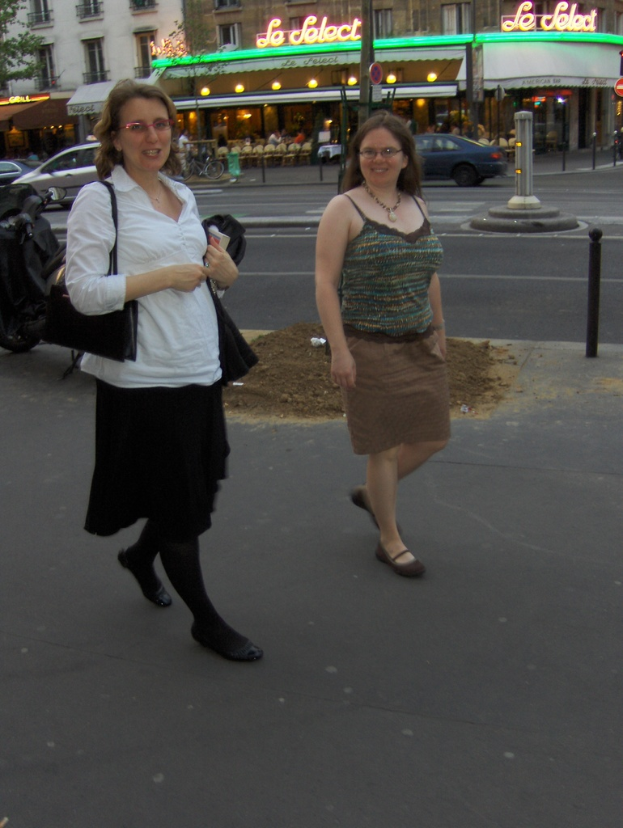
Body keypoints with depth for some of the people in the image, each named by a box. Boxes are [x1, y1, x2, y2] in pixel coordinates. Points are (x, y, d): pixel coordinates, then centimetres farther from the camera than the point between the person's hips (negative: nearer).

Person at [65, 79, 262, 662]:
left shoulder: (183, 197, 13)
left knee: (197, 488, 18)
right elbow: (84, 292, -17)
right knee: (177, 504, 5)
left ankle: (140, 555, 48)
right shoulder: (98, 199, -9)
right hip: (143, 379, -7)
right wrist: (165, 276, -19)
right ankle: (205, 620, 22)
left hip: (199, 371, 7)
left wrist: (223, 272, 3)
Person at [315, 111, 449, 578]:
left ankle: (371, 493, 36)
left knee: (434, 436, 12)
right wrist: (338, 349, -17)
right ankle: (390, 540, 22)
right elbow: (326, 282, -12)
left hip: (420, 347, 7)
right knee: (385, 447, 3)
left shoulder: (418, 205, 10)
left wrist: (438, 328, 18)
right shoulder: (344, 209, -8)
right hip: (370, 349, -6)